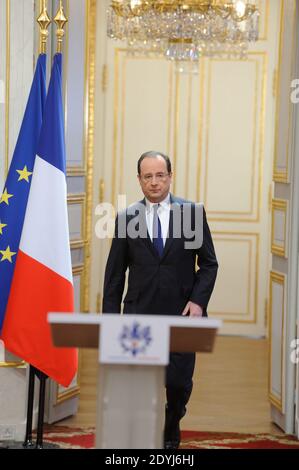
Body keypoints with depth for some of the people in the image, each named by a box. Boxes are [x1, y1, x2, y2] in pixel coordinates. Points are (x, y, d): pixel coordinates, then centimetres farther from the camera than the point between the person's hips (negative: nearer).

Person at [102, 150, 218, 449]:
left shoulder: (192, 212, 3)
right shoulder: (126, 218, 5)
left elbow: (209, 263, 5)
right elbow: (114, 273, 7)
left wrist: (198, 300, -8)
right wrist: (111, 318, 2)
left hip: (181, 314, 0)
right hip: (139, 315, 0)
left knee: (179, 383, 2)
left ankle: (170, 432, 31)